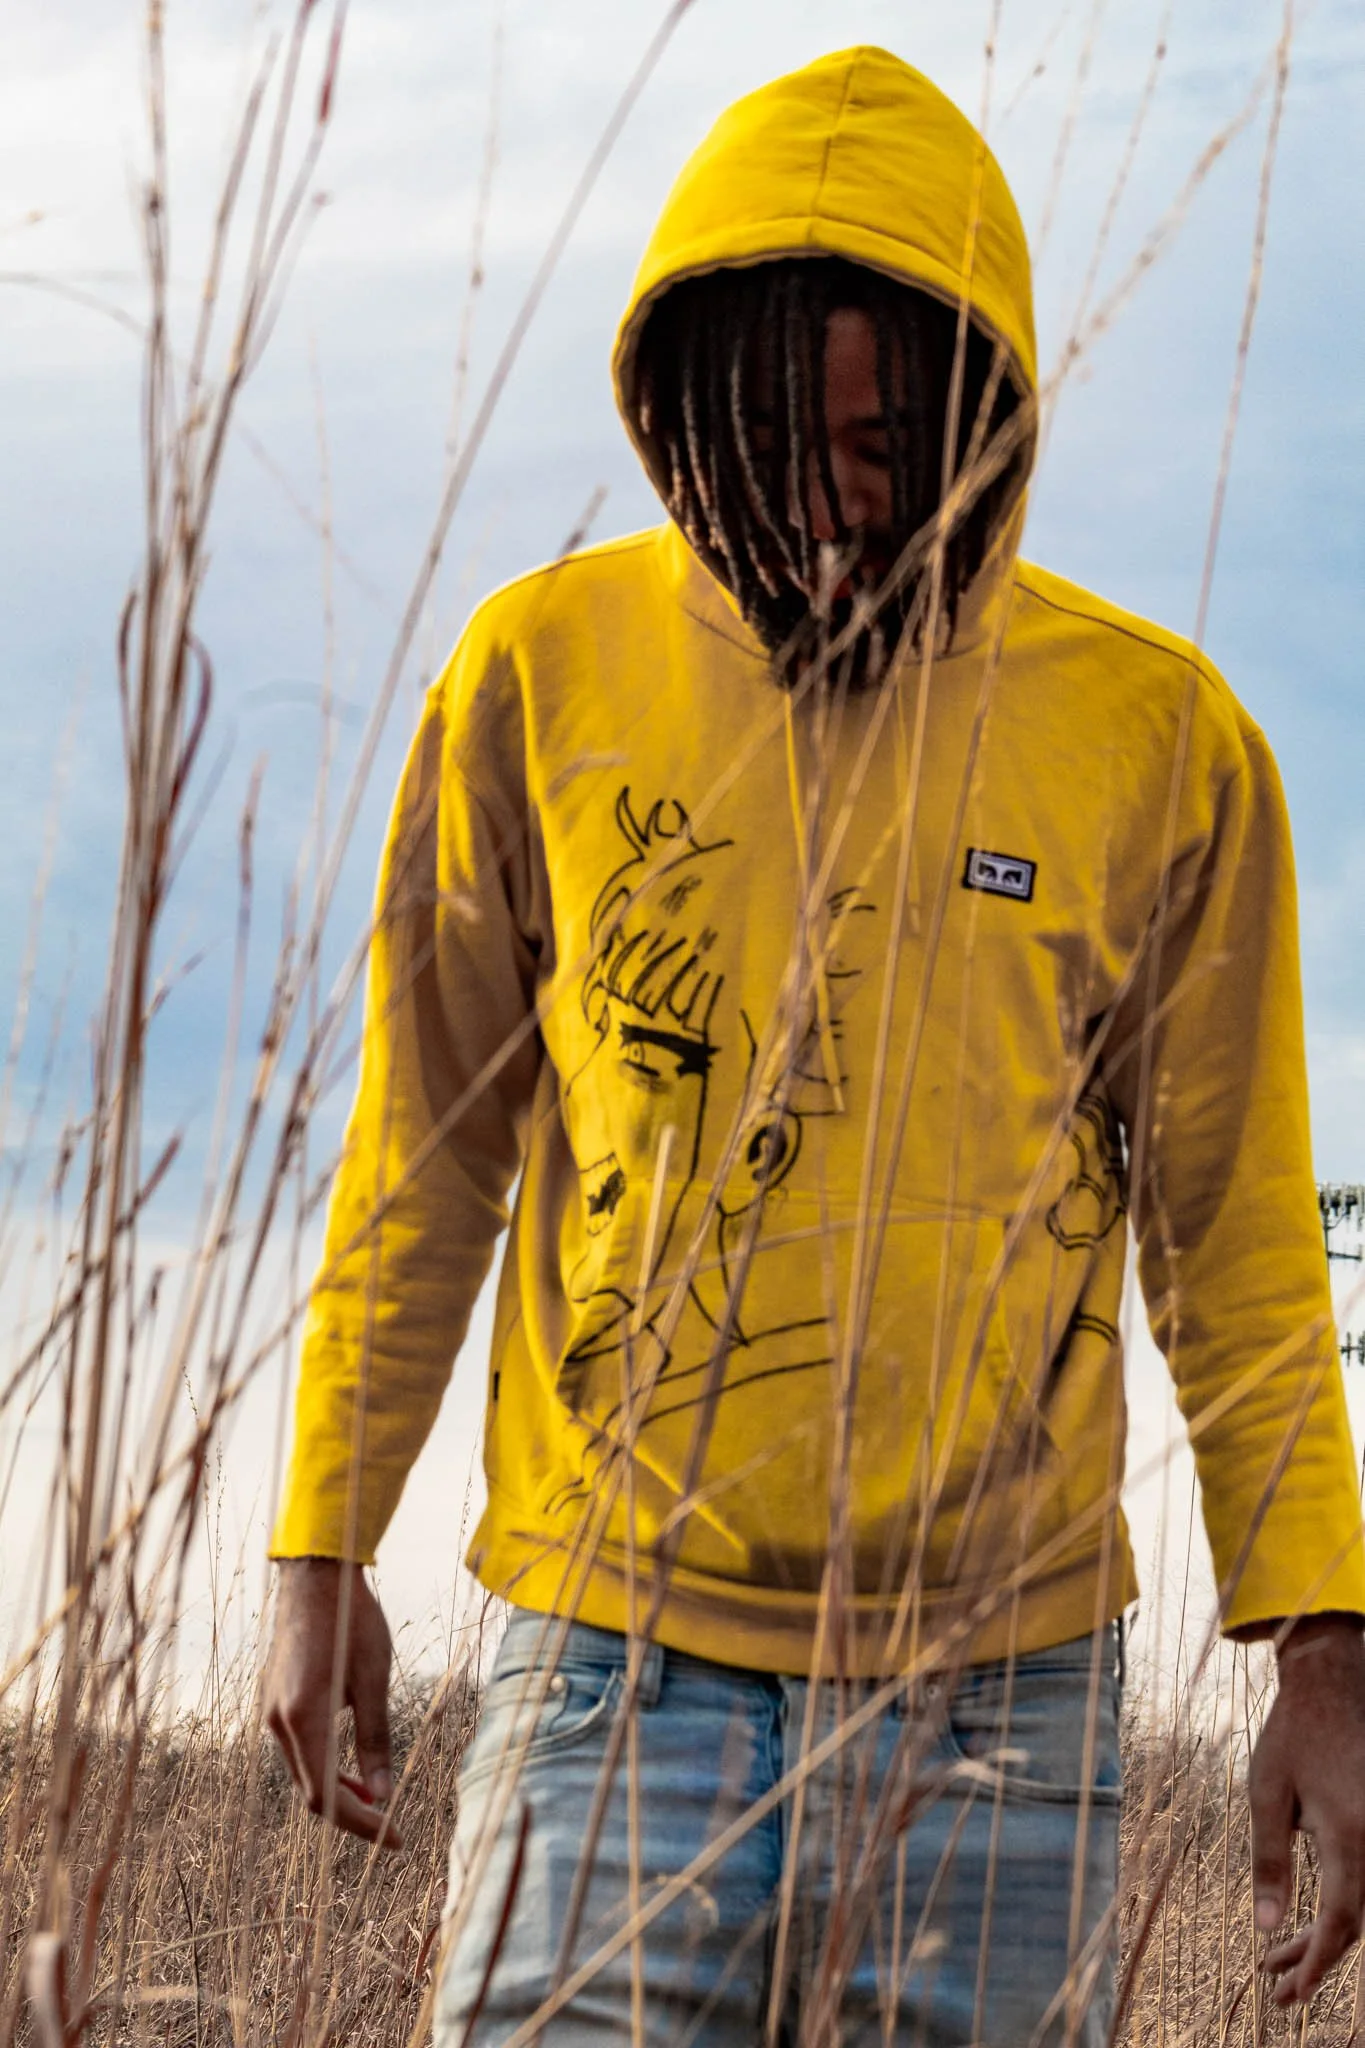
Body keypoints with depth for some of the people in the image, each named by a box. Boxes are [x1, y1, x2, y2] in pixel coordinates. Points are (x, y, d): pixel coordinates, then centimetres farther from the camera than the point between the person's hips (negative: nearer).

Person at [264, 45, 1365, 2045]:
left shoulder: (1161, 737, 0)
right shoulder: (542, 673, 1)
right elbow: (427, 1149, 10)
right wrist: (324, 1544, 10)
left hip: (1000, 1695, 0)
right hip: (617, 1658, 0)